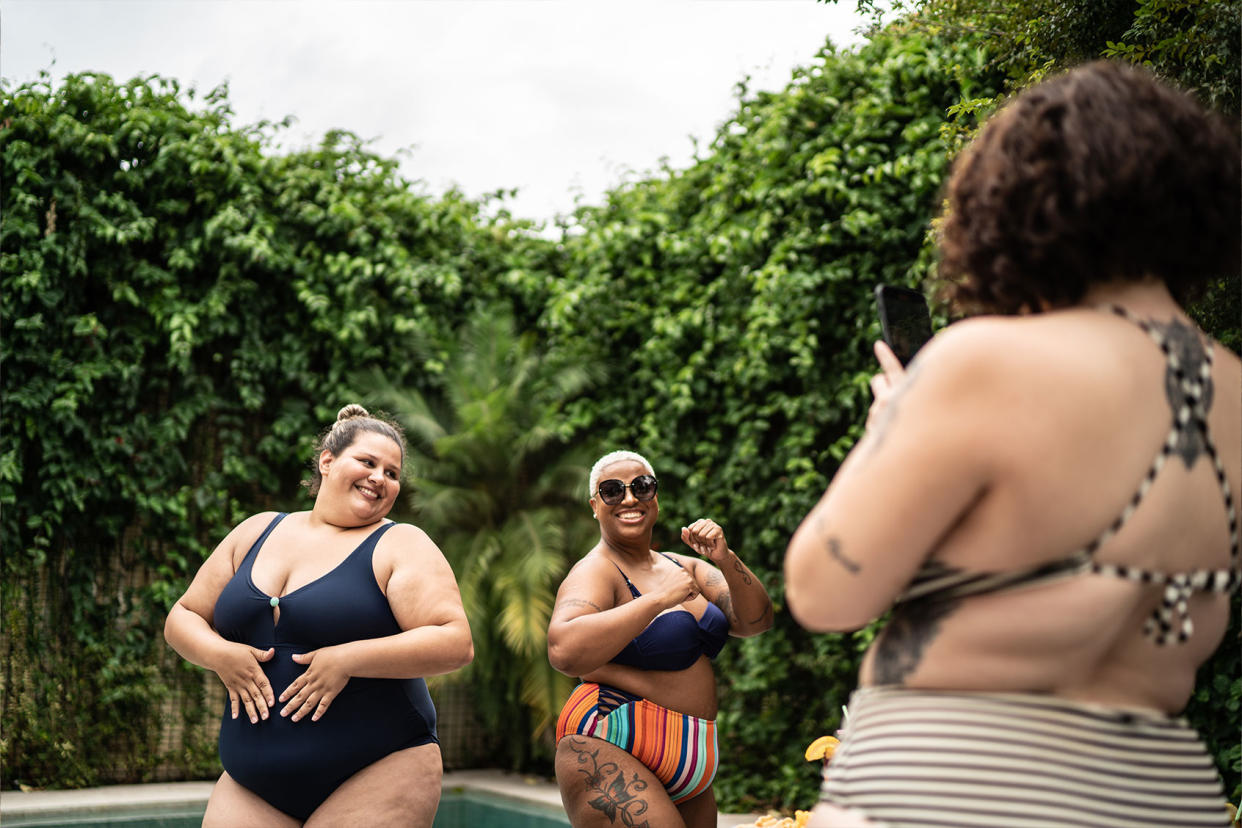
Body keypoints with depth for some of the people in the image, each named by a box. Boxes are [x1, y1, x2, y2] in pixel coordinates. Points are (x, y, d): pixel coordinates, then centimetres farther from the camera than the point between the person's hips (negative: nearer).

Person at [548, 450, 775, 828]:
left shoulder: (684, 567, 14)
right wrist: (657, 599, -25)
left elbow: (756, 621, 5)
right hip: (611, 754, -8)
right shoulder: (596, 573, -8)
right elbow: (564, 651, -27)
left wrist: (726, 560, -12)